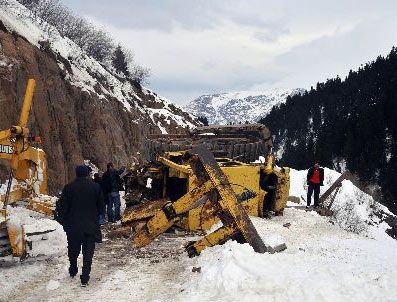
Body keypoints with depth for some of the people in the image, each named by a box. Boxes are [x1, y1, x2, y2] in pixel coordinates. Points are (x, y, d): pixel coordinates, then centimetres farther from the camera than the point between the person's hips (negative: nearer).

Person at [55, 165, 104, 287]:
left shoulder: (69, 188, -7)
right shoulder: (96, 187, -3)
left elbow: (62, 208, -5)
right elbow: (101, 208, 3)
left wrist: (64, 222, 9)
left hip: (73, 226, 0)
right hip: (91, 226, 0)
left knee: (73, 250, 20)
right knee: (88, 252, 4)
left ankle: (73, 271, 35)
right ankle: (85, 278, 1)